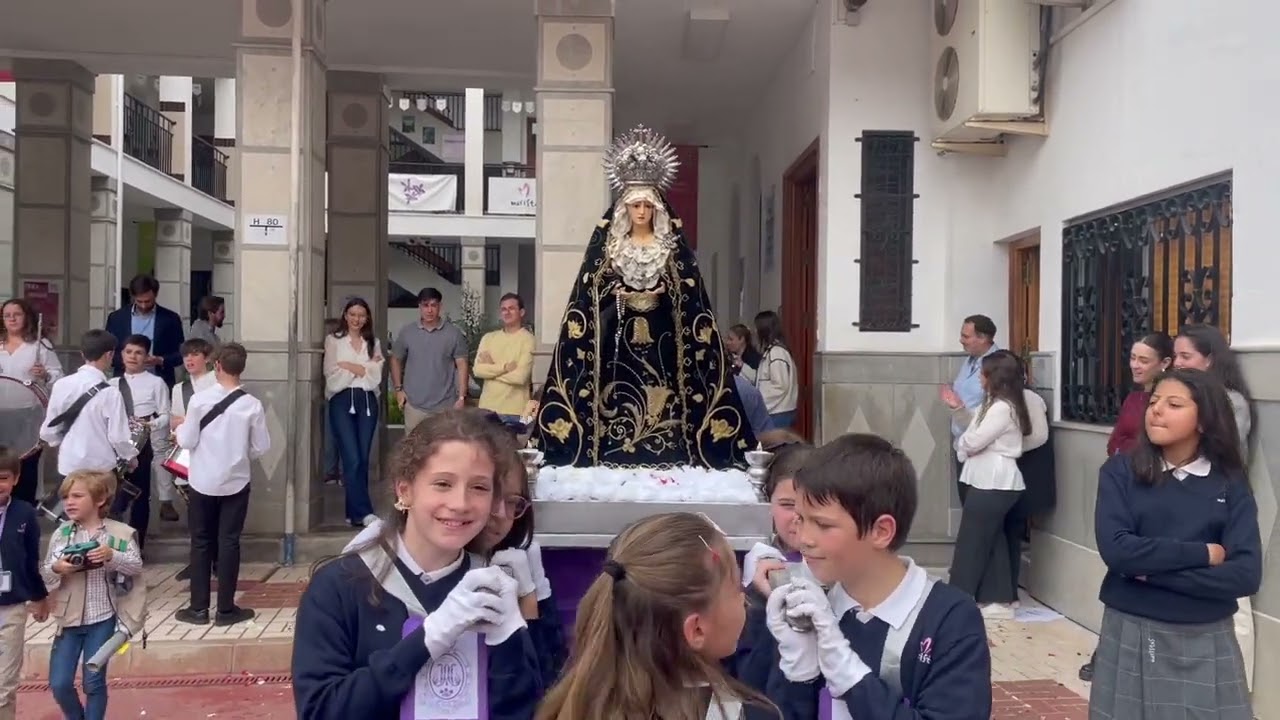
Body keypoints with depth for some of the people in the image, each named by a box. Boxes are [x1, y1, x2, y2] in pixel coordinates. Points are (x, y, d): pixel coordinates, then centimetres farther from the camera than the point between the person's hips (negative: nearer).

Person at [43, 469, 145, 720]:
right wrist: (56, 569, -20)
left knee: (93, 682, 4)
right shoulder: (61, 534, 0)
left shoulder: (119, 533, -7)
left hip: (102, 619, -3)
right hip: (69, 618, 3)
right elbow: (46, 576, 2)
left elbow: (136, 566, -12)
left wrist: (112, 556, -28)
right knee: (59, 683, 4)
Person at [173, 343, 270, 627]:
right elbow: (261, 447, -4)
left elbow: (186, 441, -9)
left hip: (202, 482, 0)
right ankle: (226, 609, 11)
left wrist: (180, 427, 12)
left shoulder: (200, 399, -13)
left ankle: (198, 608, 15)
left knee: (201, 543, 10)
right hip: (236, 482, 0)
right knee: (229, 543, 7)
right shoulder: (252, 405, -10)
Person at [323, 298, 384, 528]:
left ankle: (355, 512, 10)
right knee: (352, 459, -12)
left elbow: (376, 375, 3)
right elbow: (331, 373, -3)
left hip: (367, 401, 3)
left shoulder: (373, 343, 16)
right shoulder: (333, 340, 8)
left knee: (363, 458, 3)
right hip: (342, 401, -3)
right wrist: (364, 368, -1)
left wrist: (348, 365, -4)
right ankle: (363, 511, -12)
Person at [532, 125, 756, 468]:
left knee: (660, 397, -5)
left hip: (661, 336, 0)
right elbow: (590, 291, 3)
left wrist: (663, 294, -12)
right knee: (619, 400, -4)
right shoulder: (608, 246, 7)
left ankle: (661, 465, 1)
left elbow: (691, 291, 3)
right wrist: (620, 295, -12)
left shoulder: (673, 247, 7)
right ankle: (617, 469, 2)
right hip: (618, 336, 0)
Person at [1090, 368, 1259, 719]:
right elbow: (1116, 550, -17)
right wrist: (1203, 554, -13)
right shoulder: (1120, 471, -4)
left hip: (1207, 642, 1)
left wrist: (1152, 569, -15)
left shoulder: (1231, 484, 0)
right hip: (1131, 635, -1)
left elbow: (1246, 574, -10)